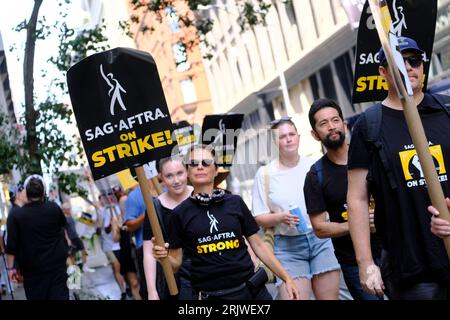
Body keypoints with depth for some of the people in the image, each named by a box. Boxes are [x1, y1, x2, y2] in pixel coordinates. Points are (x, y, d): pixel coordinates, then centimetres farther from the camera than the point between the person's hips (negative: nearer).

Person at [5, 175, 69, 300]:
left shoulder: (15, 216, -11)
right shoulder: (54, 208, -5)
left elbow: (11, 245, -10)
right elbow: (63, 223, 17)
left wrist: (11, 267, -2)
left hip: (32, 268, -1)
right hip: (56, 264, 1)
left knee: (37, 297, 9)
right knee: (60, 295, 4)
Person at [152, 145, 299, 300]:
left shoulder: (235, 202, 2)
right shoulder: (180, 213, -1)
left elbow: (258, 245, 7)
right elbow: (176, 262, 3)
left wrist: (286, 278, 4)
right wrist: (163, 257, -18)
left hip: (252, 289, 1)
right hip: (211, 295, -1)